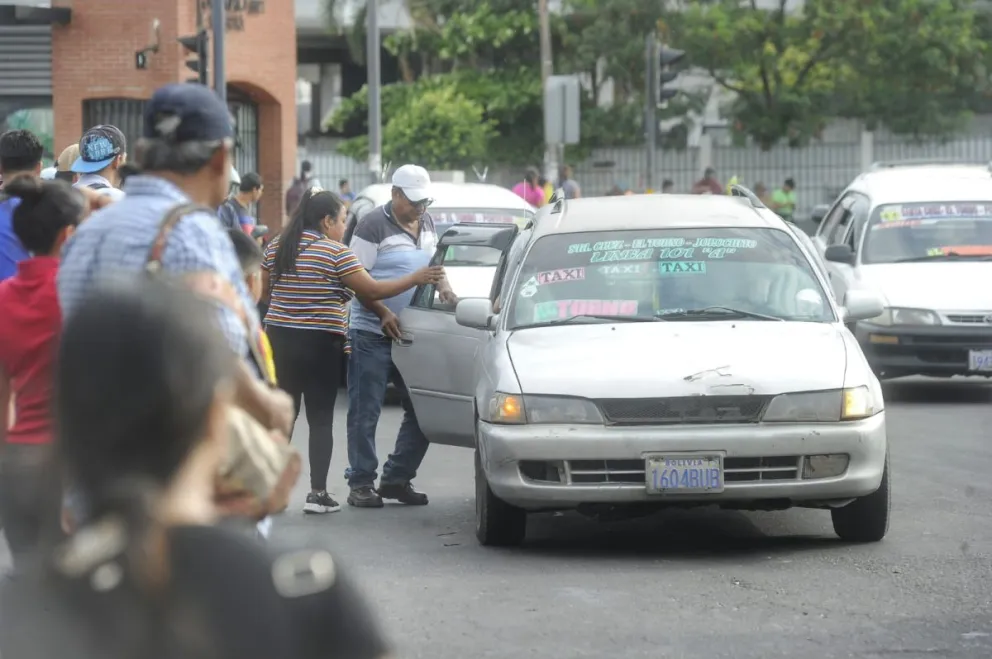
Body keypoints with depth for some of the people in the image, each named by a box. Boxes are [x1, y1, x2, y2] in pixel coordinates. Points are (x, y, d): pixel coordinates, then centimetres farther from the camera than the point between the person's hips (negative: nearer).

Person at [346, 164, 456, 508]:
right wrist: (383, 313, -22)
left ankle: (397, 479, 16)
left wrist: (443, 287, 3)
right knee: (365, 412, -2)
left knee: (422, 409, 6)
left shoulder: (427, 224, 14)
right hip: (373, 334, -7)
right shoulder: (374, 225, -9)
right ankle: (361, 483, 3)